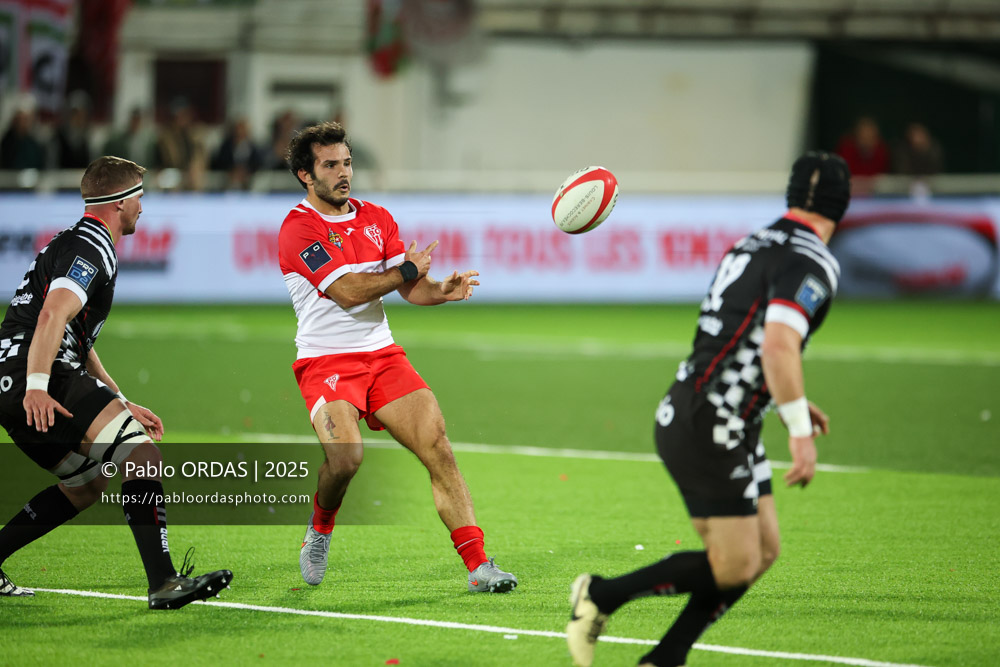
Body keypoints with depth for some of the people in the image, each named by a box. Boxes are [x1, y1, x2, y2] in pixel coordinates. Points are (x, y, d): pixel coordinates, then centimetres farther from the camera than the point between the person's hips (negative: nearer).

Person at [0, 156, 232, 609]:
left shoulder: (75, 244, 28)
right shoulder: (91, 249, -6)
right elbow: (53, 316, -23)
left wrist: (121, 404, 32)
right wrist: (37, 387, -33)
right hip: (42, 381, -11)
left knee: (87, 487, 22)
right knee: (142, 455, -18)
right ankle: (163, 583, -29)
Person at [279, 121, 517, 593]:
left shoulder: (377, 219, 13)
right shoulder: (298, 228, -9)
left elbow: (412, 288, 7)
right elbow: (348, 291, -18)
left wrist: (443, 290, -15)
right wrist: (408, 269, -8)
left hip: (382, 355, 6)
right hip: (326, 362, -6)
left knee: (438, 449, -10)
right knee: (346, 456, -27)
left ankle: (478, 565, -11)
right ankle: (320, 527, 6)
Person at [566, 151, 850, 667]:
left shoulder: (752, 247, 15)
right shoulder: (812, 265, -14)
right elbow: (778, 345, -28)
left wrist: (789, 403, 28)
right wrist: (799, 430, -26)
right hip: (709, 430, -10)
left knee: (763, 551, 9)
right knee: (735, 565, -6)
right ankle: (600, 597, 3)